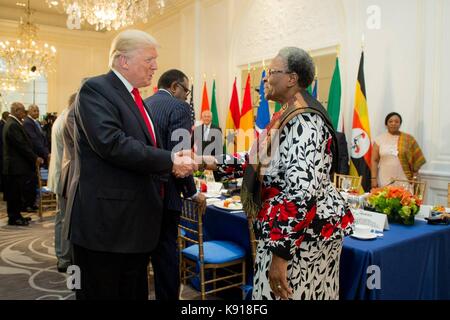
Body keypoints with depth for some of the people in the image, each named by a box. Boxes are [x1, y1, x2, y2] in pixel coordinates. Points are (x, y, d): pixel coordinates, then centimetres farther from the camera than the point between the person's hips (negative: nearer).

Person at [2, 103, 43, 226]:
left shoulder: (13, 123, 16)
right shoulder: (13, 125, -17)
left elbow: (23, 143, 16)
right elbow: (22, 145, -20)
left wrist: (34, 157, 13)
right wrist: (35, 158, -14)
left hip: (16, 165, 10)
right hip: (16, 166, -10)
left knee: (16, 193, 15)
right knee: (15, 193, -2)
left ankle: (16, 216, 23)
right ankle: (13, 218, 6)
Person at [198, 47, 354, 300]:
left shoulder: (304, 122, -22)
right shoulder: (288, 116, 10)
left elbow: (301, 191, -30)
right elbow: (262, 160, 17)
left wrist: (279, 252, -29)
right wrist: (217, 164, 11)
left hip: (303, 234, -10)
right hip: (288, 228, 10)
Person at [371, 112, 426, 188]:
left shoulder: (408, 139, 3)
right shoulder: (379, 139, 4)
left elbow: (416, 159, 6)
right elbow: (374, 161, 2)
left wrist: (414, 177, -1)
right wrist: (373, 178, -6)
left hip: (404, 182, 0)